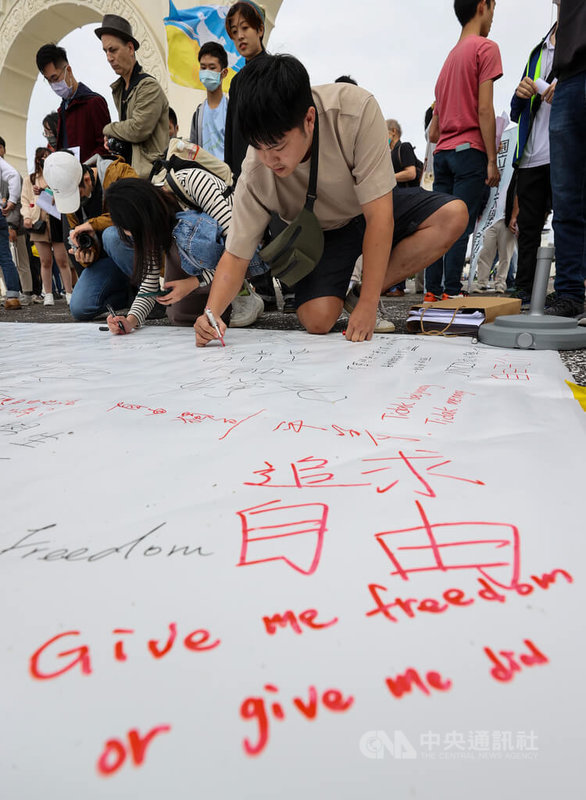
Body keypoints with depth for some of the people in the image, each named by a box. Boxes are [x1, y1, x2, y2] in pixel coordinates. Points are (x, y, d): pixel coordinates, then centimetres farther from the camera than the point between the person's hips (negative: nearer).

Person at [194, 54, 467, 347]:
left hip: (371, 211, 1)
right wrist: (212, 313, -38)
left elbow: (378, 216, -32)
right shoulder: (255, 175, -26)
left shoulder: (356, 109, -32)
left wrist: (367, 305, -33)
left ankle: (360, 297, -13)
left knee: (454, 215, -26)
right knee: (316, 320, -26)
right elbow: (236, 256, -19)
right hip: (323, 232, -1)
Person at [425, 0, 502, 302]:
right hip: (470, 149, -7)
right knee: (461, 226, -11)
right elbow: (484, 109, -10)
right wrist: (492, 159, -9)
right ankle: (451, 292, -15)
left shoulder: (450, 57, 24)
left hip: (442, 153, 7)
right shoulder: (486, 48, 1)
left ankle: (432, 292, -2)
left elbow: (433, 132, 19)